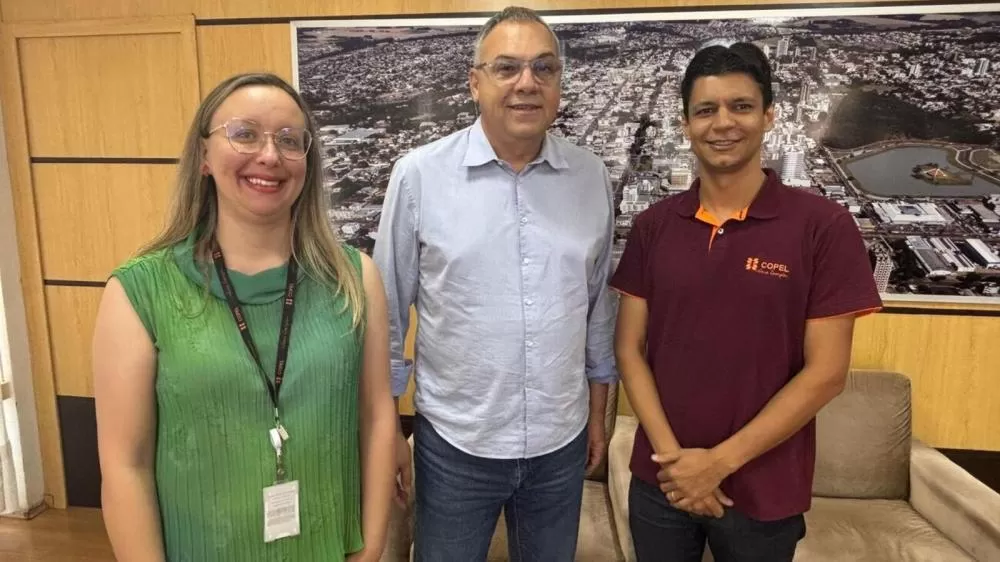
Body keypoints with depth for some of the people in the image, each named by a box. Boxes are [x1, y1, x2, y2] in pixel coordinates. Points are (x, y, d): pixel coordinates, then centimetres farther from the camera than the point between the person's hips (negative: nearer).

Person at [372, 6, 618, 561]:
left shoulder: (591, 176, -2)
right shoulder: (419, 175, -12)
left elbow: (601, 304, 7)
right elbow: (388, 312, -5)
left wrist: (598, 412, 11)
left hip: (563, 440, 3)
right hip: (453, 442, -2)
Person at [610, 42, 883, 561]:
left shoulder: (823, 227, -10)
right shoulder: (652, 226, -1)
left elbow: (825, 372, -11)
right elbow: (629, 347, -1)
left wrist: (720, 461, -13)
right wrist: (672, 455, -11)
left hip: (763, 491, -2)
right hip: (660, 480, 2)